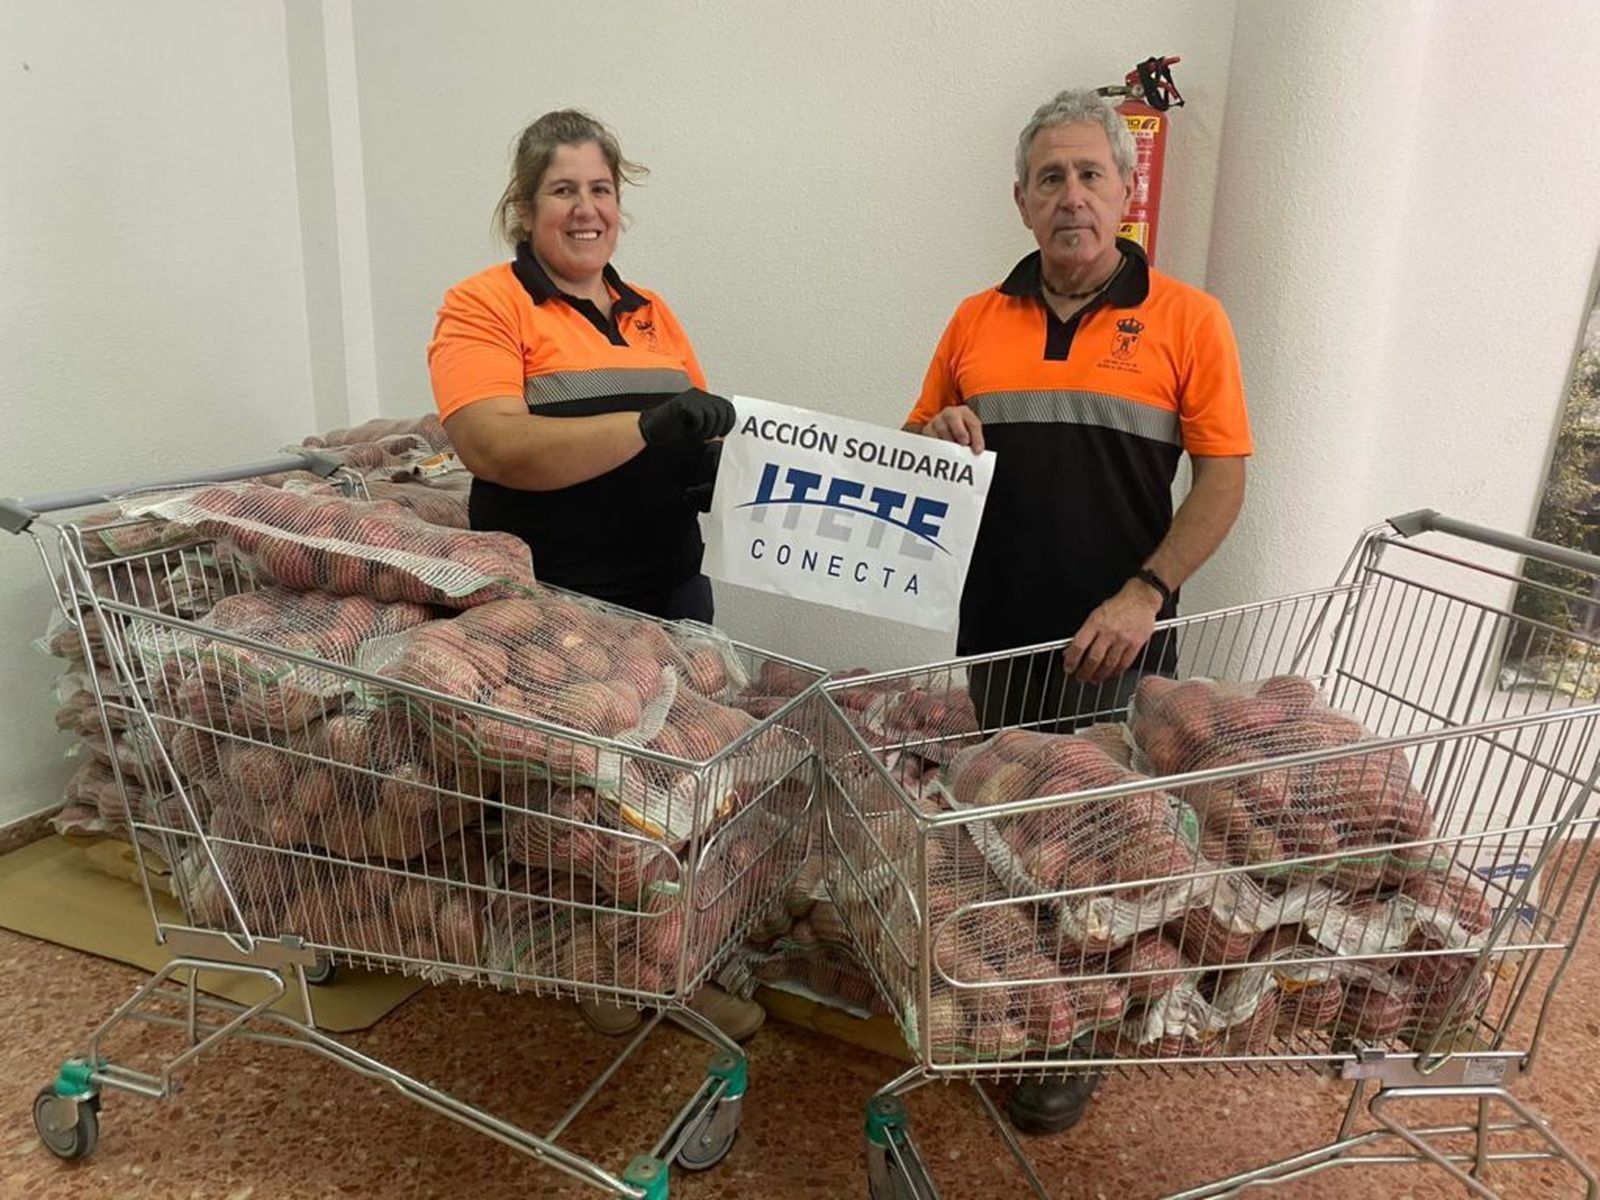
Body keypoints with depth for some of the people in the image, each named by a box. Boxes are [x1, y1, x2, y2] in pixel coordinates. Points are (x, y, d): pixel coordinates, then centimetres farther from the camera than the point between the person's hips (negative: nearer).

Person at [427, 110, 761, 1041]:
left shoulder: (653, 314, 14)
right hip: (553, 600, -5)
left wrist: (719, 455, -3)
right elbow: (493, 444, -21)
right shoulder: (484, 307, -5)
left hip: (670, 587, 6)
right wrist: (649, 427, -27)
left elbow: (703, 432, 21)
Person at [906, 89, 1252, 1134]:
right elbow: (915, 452, 15)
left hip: (1116, 642, -3)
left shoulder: (1187, 321, -2)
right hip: (993, 628, 3)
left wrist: (1146, 592, -16)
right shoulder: (979, 321, 7)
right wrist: (937, 438, -9)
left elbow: (1224, 479, -5)